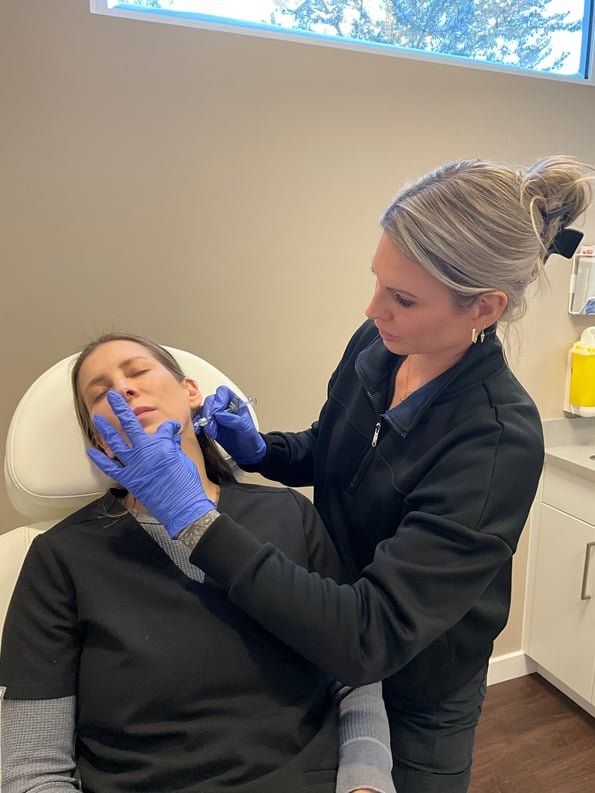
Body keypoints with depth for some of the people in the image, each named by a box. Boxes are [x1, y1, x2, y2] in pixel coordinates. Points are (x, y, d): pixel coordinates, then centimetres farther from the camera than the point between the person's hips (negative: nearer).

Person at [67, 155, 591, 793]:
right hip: (323, 640, 5)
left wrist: (195, 518, -39)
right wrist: (259, 449, -14)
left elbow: (368, 637, -37)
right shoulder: (375, 345, -14)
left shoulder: (500, 441, -34)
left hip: (415, 697, -5)